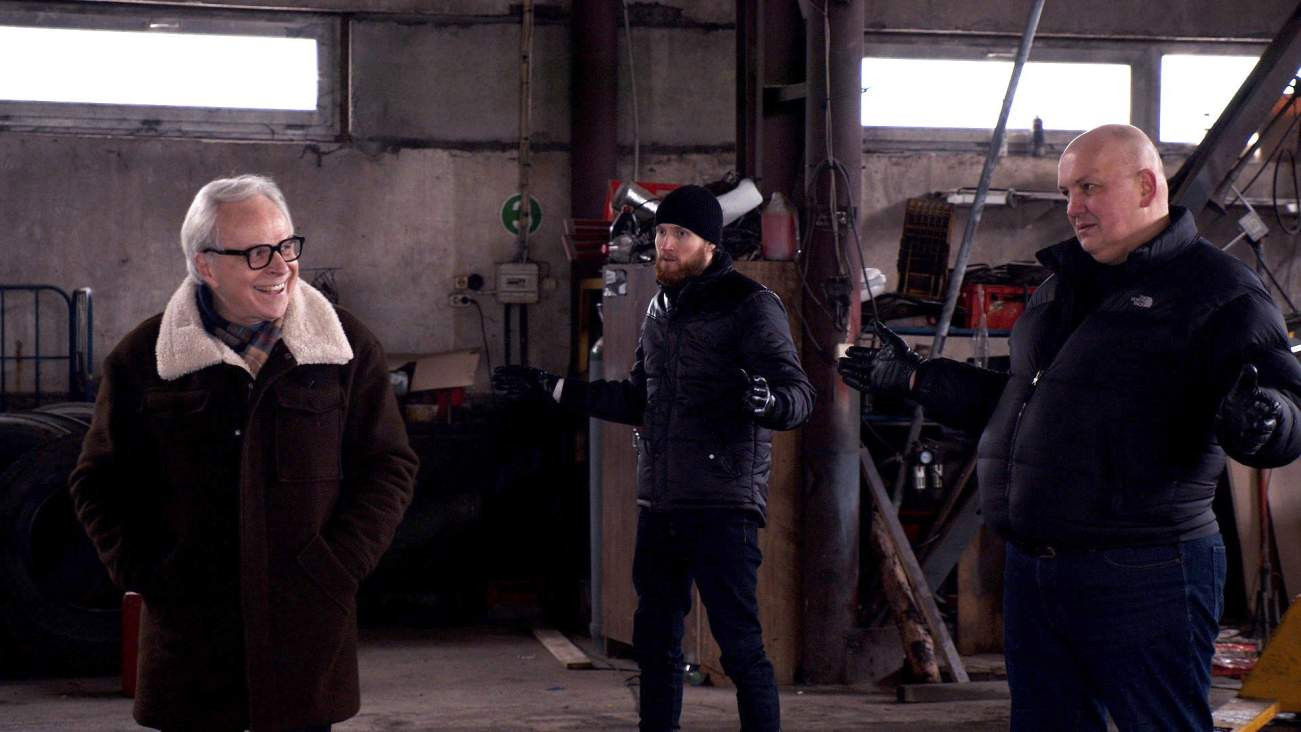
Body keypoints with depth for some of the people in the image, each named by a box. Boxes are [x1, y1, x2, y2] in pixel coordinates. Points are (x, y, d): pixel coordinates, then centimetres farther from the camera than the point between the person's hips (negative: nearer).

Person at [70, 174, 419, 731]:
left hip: (308, 623, 0)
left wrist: (339, 565, -5)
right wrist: (146, 575, -4)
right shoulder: (141, 360, 2)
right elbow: (100, 482, 8)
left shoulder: (346, 346, 3)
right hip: (189, 634, 0)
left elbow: (390, 466, 6)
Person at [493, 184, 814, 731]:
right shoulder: (661, 308, 16)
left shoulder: (749, 306, -8)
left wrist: (764, 399, -40)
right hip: (658, 504, 8)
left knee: (740, 645, -9)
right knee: (655, 640, 14)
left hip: (722, 507, -8)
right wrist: (552, 389, 27)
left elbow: (799, 396, -16)